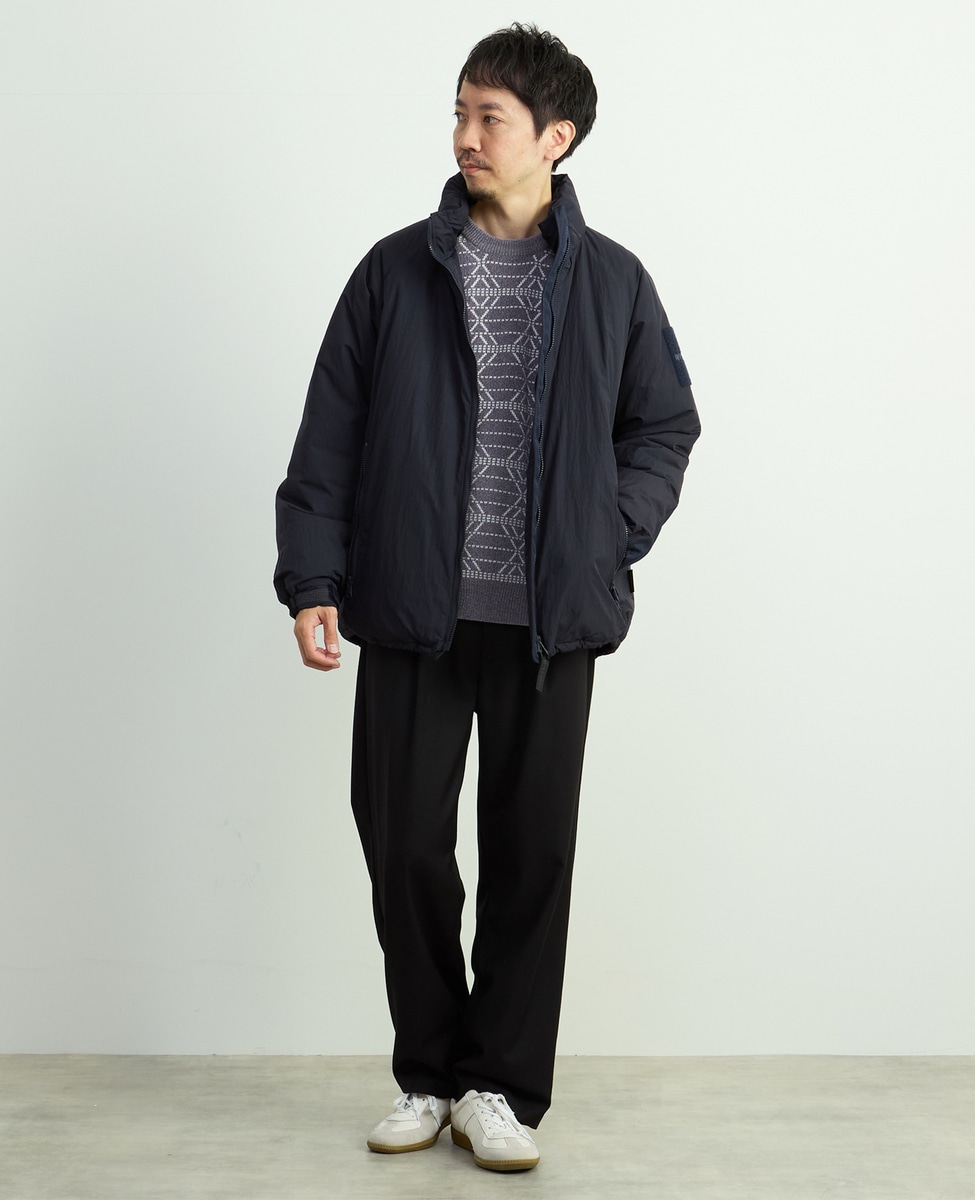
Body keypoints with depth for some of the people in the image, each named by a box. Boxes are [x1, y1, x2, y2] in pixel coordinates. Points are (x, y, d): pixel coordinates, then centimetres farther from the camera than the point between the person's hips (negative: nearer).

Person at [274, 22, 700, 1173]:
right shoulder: (396, 271, 5)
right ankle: (429, 1077, 24)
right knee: (404, 843, 5)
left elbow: (666, 425, 13)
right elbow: (329, 437, 4)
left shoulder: (611, 281, 5)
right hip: (412, 613, 1)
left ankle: (502, 1088, 20)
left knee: (532, 856, 5)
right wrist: (311, 580, -3)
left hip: (551, 618, 0)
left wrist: (612, 534, -2)